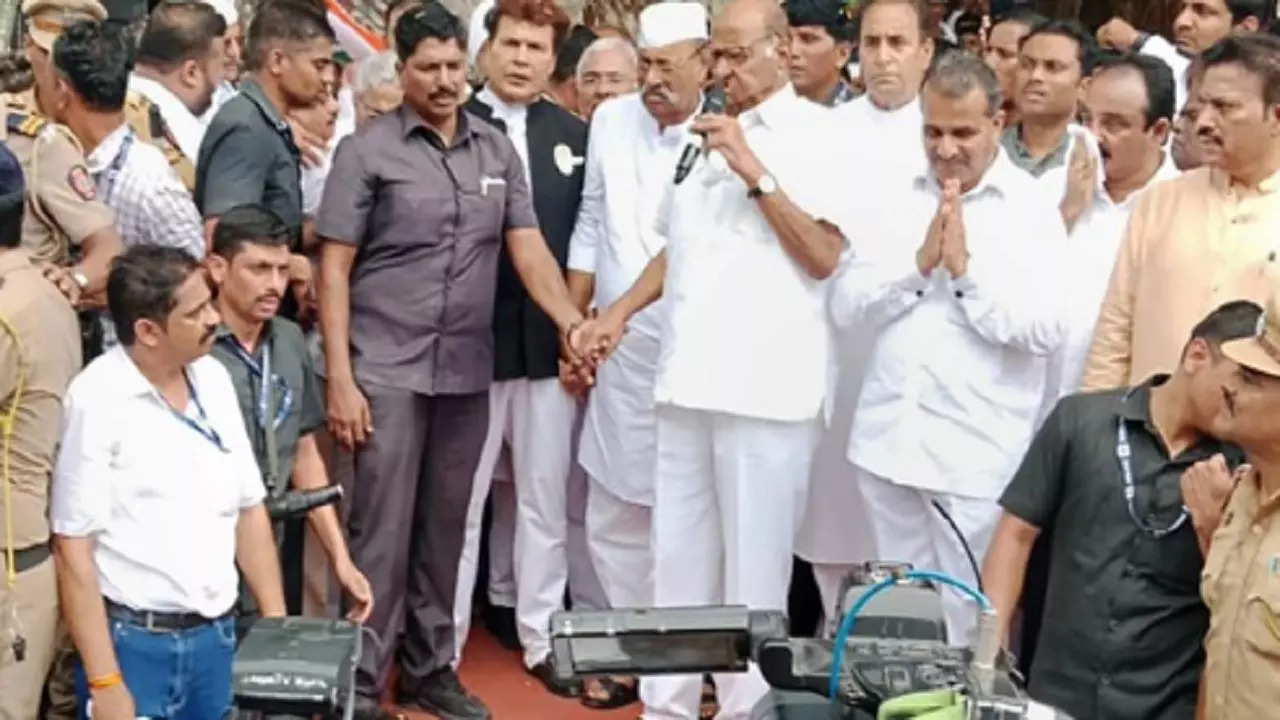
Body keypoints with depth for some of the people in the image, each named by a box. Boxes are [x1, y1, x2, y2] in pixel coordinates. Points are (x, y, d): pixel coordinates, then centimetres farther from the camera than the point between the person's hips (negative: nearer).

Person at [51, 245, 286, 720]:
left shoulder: (214, 379, 4)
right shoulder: (97, 399, -13)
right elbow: (73, 547, -13)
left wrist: (277, 626, 7)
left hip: (216, 635, 5)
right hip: (133, 643, -5)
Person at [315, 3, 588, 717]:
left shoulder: (499, 150, 7)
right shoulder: (368, 149, -4)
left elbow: (529, 248, 3)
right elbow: (334, 271, -5)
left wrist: (571, 319, -15)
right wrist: (339, 379, -11)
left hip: (467, 372, 4)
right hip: (387, 371, -4)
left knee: (445, 527, 13)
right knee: (382, 529, 0)